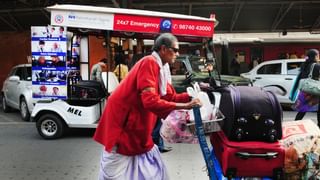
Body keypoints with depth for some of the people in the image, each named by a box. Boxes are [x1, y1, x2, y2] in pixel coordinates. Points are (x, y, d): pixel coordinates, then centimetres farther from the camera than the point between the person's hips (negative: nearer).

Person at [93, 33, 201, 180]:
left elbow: (170, 96, 12)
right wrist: (184, 106, -27)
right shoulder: (149, 63, -21)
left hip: (138, 123, 9)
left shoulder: (160, 67, 7)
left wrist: (190, 96, -2)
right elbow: (150, 101, -30)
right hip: (123, 121, -9)